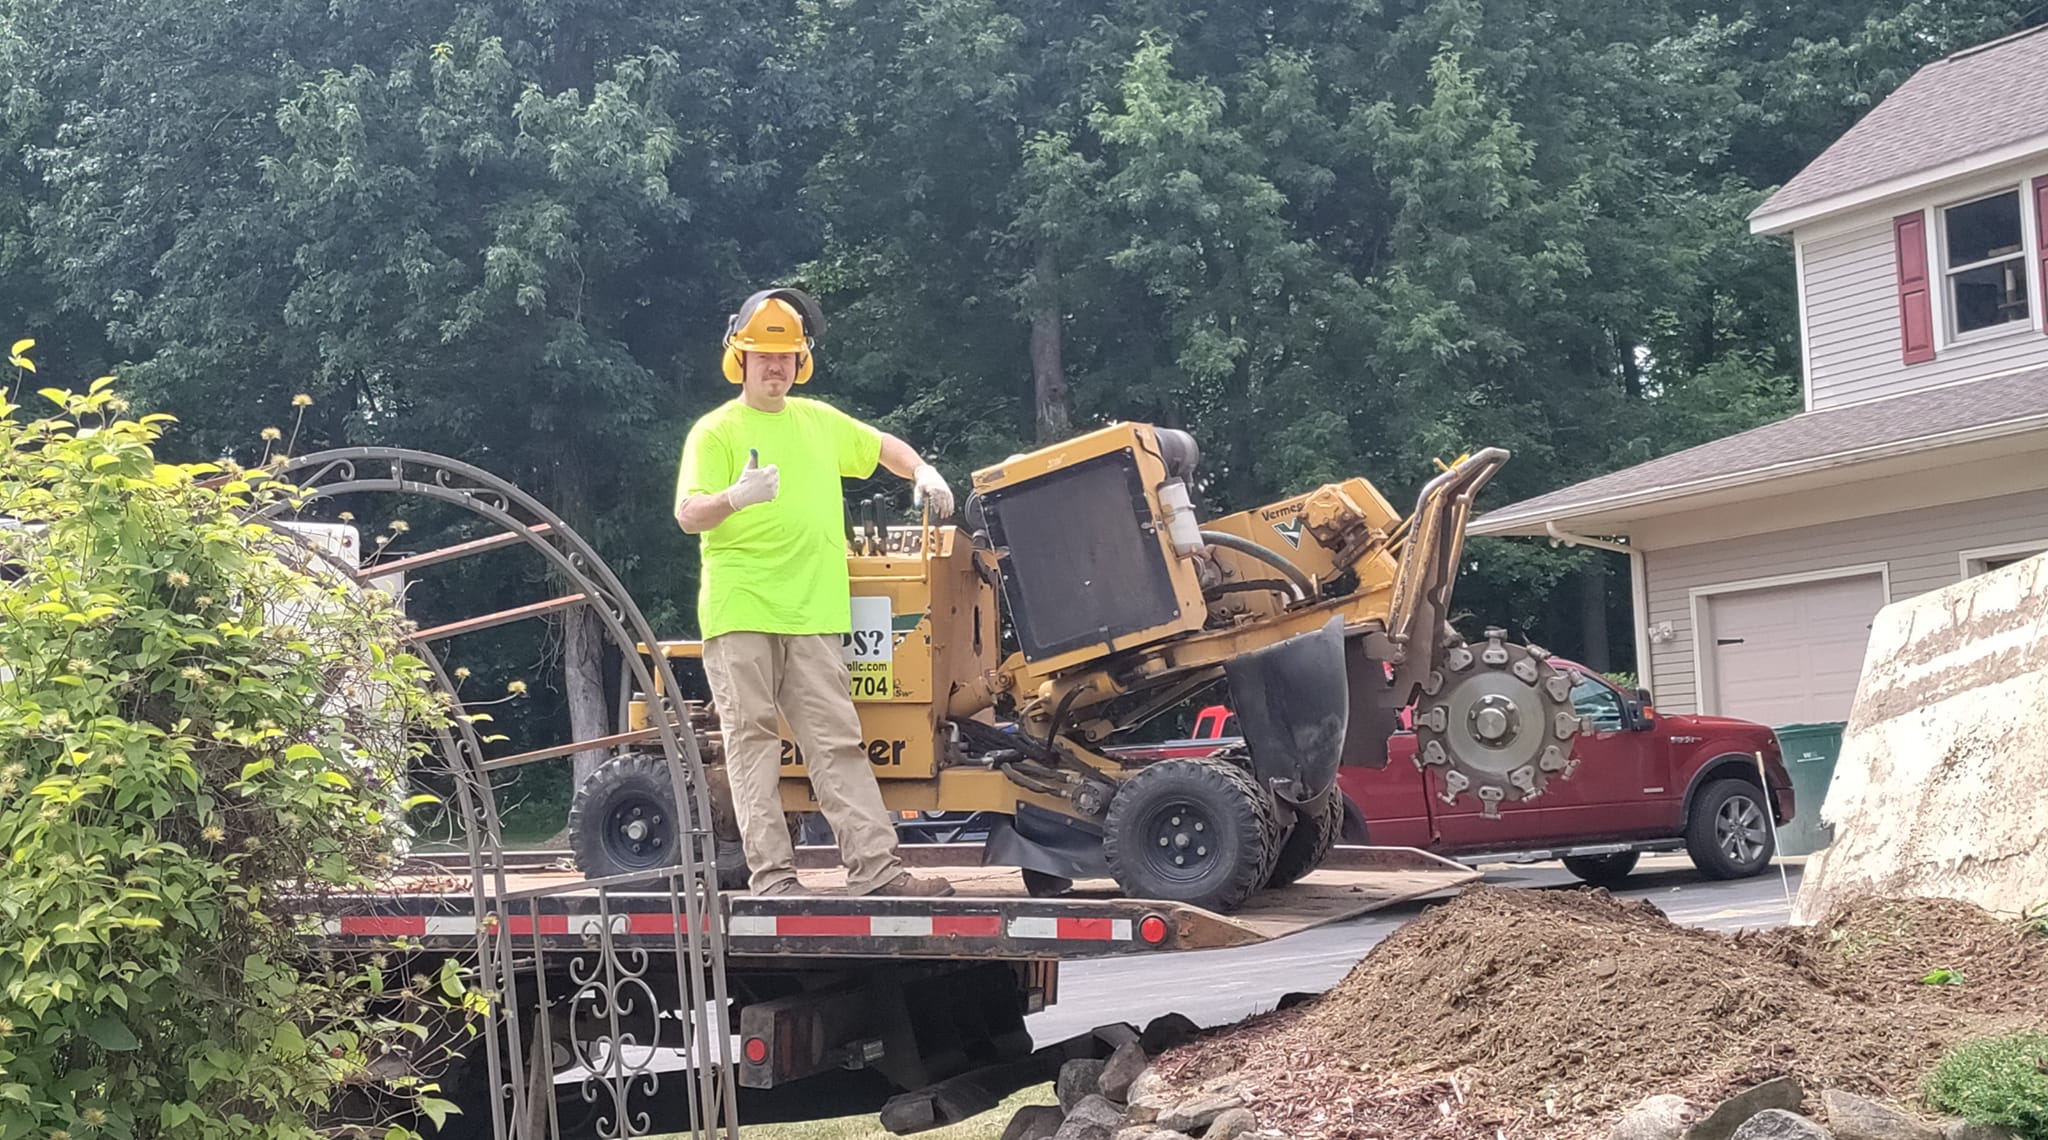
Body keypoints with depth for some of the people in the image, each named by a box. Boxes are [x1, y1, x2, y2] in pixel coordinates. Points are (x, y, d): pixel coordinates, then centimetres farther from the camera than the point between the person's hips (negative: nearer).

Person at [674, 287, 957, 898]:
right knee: (753, 739, -3)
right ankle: (771, 873, -1)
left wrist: (922, 472, 15)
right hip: (740, 612, -4)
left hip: (814, 613, 5)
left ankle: (875, 865, -1)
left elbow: (881, 446, 33)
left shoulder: (819, 420, 16)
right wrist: (736, 497, -31)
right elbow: (689, 515, -11)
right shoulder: (716, 431, -1)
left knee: (837, 742, 2)